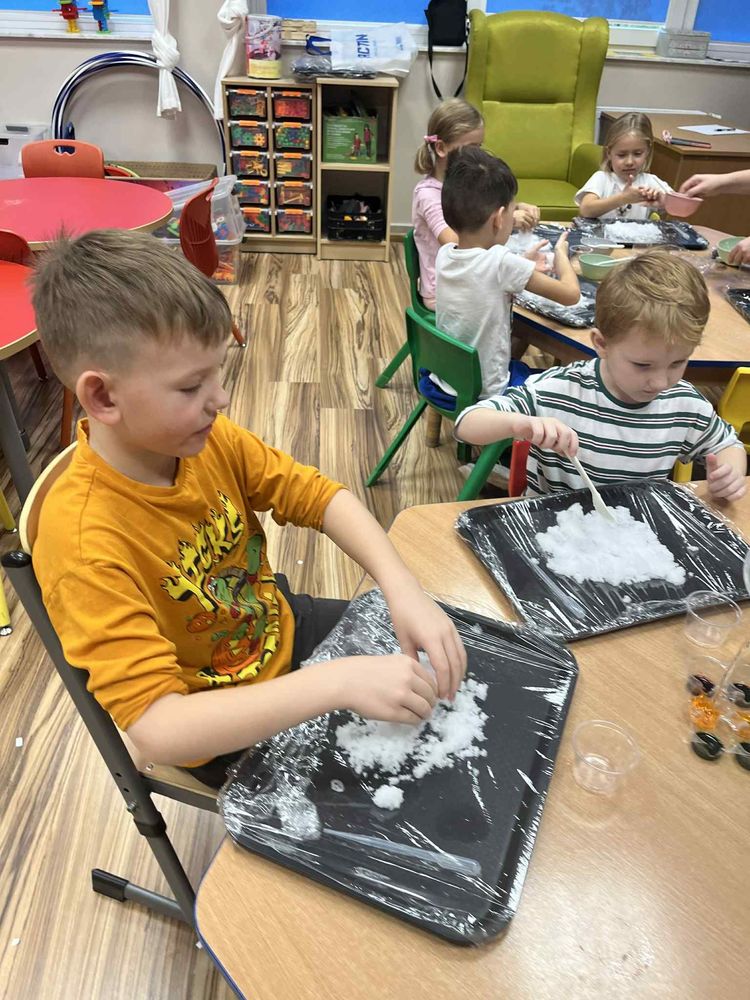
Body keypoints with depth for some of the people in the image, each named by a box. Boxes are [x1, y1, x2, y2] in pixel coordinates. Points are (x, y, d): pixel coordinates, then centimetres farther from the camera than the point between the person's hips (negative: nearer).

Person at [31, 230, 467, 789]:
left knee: (449, 648, 15)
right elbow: (156, 729, -37)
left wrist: (404, 590, -27)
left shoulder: (208, 439, -17)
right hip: (220, 731, -5)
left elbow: (319, 496, -12)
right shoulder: (85, 546, -34)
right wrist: (338, 681, -44)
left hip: (284, 628, 6)